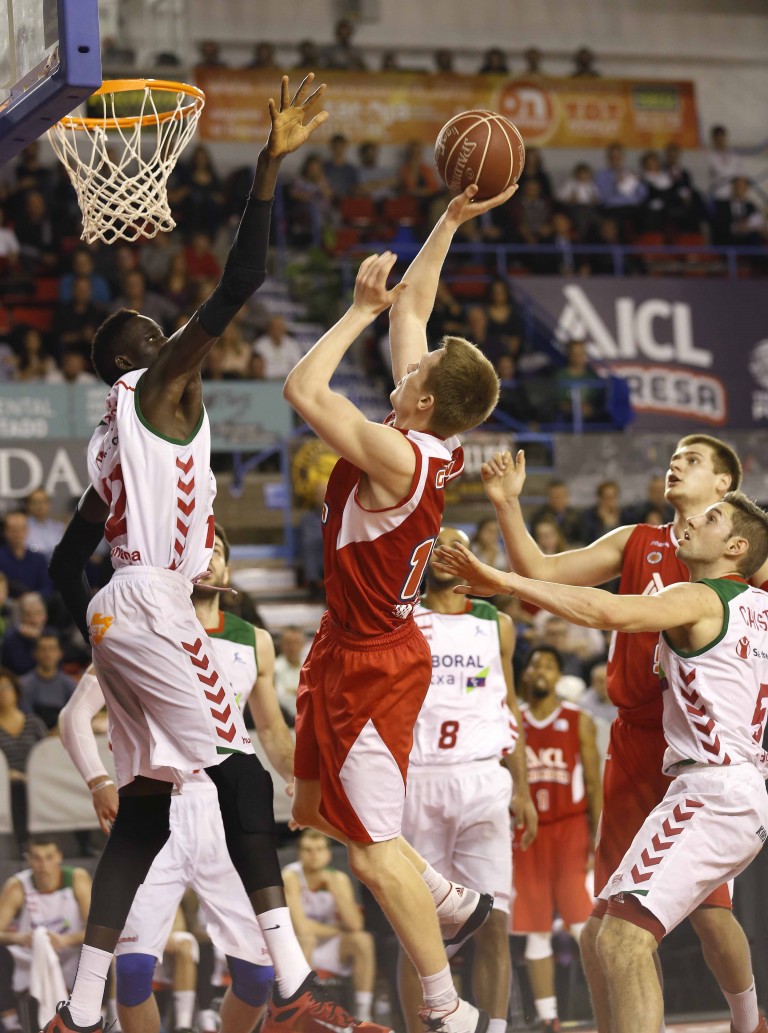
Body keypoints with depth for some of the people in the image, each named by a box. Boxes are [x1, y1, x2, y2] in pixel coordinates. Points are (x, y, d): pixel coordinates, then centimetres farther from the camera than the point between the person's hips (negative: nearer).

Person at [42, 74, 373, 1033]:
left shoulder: (109, 444, 25)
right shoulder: (159, 388, -1)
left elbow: (66, 563, 27)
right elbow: (236, 288, -14)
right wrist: (271, 163, -15)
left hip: (114, 614, 10)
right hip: (151, 605, -10)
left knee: (144, 811, 10)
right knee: (242, 780, -13)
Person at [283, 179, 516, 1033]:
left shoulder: (397, 456, -27)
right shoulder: (432, 441, -2)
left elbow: (302, 389, -29)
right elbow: (412, 302, 6)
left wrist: (362, 308, -21)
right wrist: (451, 219, 2)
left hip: (371, 664, -9)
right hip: (349, 647, 9)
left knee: (375, 852, -3)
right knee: (315, 810, 23)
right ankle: (453, 901, 33)